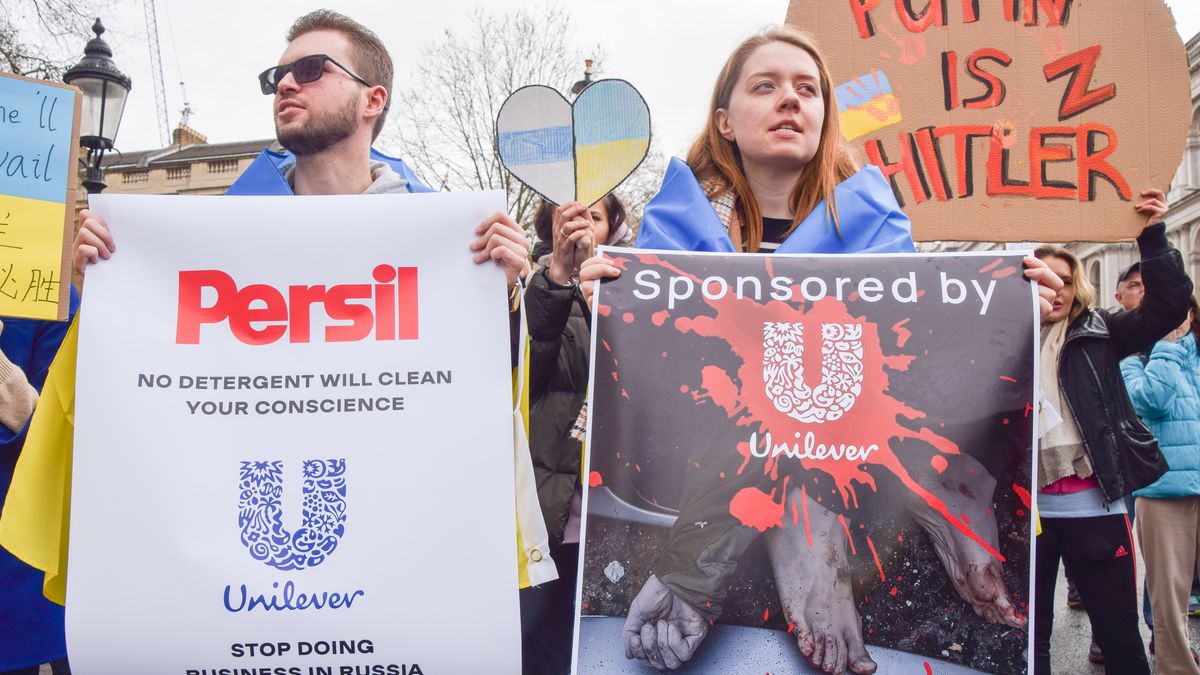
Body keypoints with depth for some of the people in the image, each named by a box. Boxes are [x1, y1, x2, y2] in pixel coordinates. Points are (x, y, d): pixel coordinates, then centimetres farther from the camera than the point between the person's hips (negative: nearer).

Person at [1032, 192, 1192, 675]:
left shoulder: (1098, 333, 6)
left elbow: (1168, 306, -3)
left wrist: (1153, 237, -11)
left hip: (1094, 505, 0)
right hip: (1025, 507, 0)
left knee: (1119, 632, 8)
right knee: (1028, 633, 14)